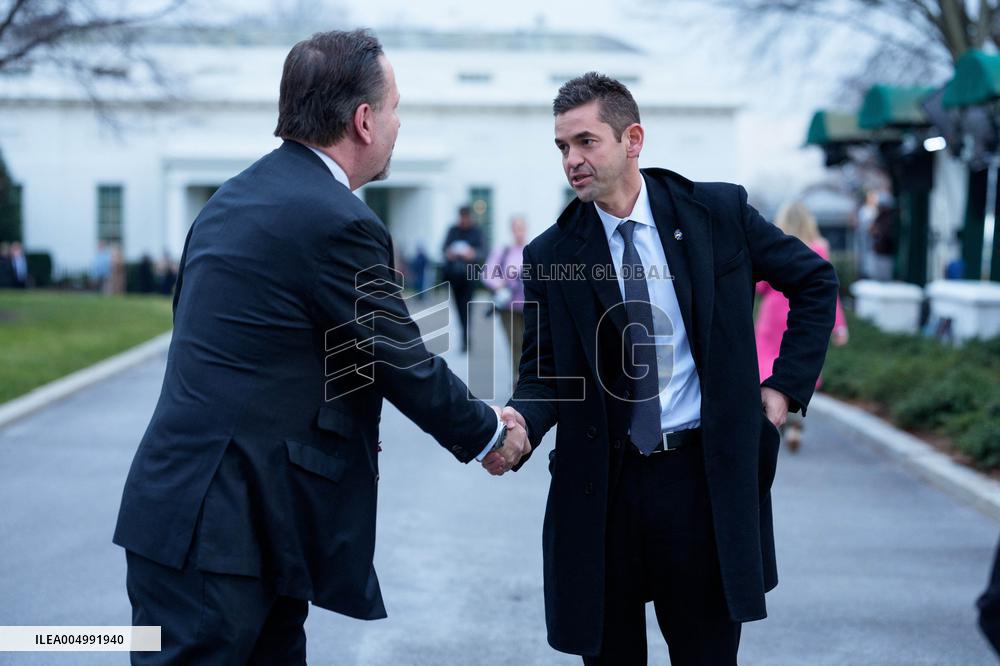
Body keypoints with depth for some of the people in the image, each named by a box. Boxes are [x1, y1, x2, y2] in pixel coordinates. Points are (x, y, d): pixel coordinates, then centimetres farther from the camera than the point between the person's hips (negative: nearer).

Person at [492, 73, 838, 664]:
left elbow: (816, 281, 9)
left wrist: (787, 386, 3)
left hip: (706, 475, 0)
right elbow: (544, 373, 2)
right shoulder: (551, 256, -1)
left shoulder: (719, 212, -1)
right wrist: (520, 422, -20)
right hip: (602, 487, 1)